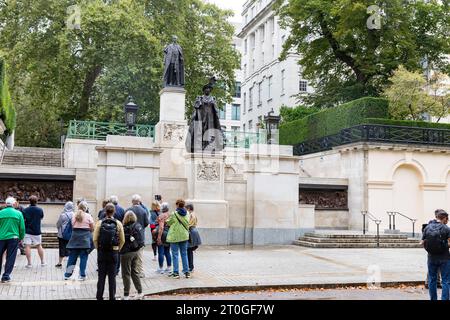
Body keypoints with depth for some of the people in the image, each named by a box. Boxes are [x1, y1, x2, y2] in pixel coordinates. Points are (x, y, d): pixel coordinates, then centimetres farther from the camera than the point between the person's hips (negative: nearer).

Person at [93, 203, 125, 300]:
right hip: (114, 252, 0)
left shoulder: (100, 223, -7)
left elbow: (95, 239, -7)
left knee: (101, 276, 10)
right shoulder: (118, 223, -6)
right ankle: (112, 297, 12)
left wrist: (98, 249, 7)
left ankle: (99, 297, 15)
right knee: (112, 277, 9)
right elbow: (122, 240, -4)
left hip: (102, 252, 0)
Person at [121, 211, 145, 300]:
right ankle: (140, 292, 21)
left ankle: (126, 295, 9)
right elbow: (140, 240, 6)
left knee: (126, 274, 3)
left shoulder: (126, 228, -20)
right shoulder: (138, 226, 0)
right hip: (136, 251, 7)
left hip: (127, 252, -7)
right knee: (135, 272, 18)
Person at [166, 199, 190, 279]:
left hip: (175, 237, -5)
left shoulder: (174, 214, -14)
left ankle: (176, 273, 4)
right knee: (184, 254, 12)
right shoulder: (187, 213, 0)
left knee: (175, 254, 3)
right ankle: (186, 272, 14)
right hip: (184, 236, 5)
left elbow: (169, 223, -1)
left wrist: (167, 221, 21)